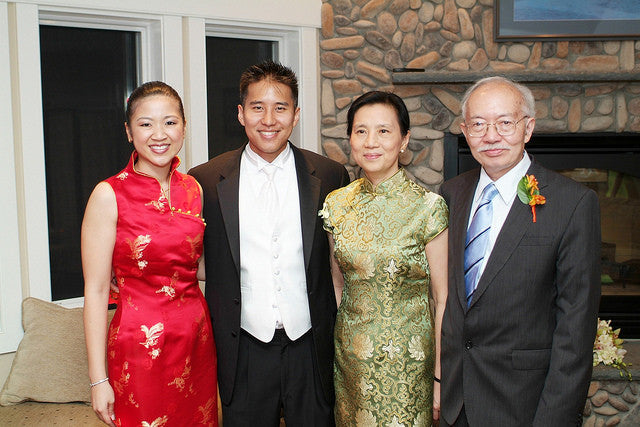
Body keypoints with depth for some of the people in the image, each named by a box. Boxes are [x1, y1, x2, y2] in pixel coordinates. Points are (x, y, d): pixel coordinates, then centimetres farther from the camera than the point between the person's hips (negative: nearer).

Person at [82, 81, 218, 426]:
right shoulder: (109, 195, -11)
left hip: (197, 338, 5)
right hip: (140, 344, -4)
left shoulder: (194, 190, 4)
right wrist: (98, 379, -11)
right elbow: (96, 290, -10)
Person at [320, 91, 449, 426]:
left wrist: (442, 376, -9)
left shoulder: (429, 207, -14)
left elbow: (443, 298, -9)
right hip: (351, 356, 4)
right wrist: (325, 353, 10)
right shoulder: (337, 204, -1)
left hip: (408, 360, -4)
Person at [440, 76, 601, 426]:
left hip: (523, 398, -4)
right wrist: (438, 378, 5)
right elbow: (444, 289, 9)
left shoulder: (575, 203, -13)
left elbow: (576, 322, -13)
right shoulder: (452, 193, 3)